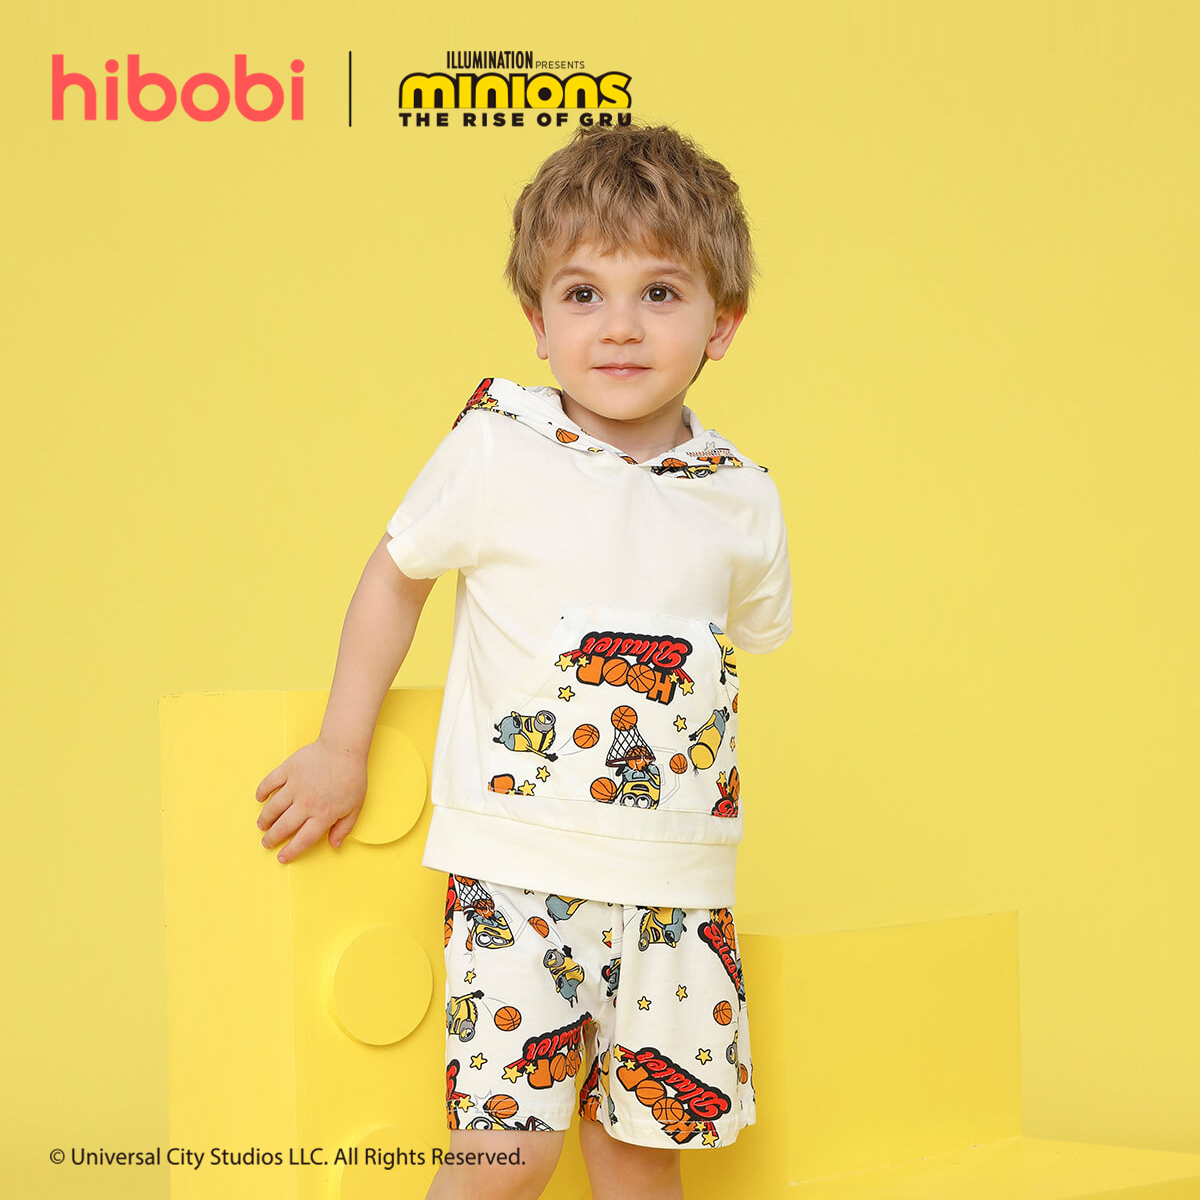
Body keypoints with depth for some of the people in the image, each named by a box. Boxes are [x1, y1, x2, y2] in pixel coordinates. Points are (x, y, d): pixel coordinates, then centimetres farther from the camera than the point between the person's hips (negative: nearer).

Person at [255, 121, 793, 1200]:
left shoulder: (742, 500, 2)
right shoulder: (499, 452, -7)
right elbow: (397, 575, 6)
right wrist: (340, 750, 8)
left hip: (677, 877, 3)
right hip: (518, 862, -3)